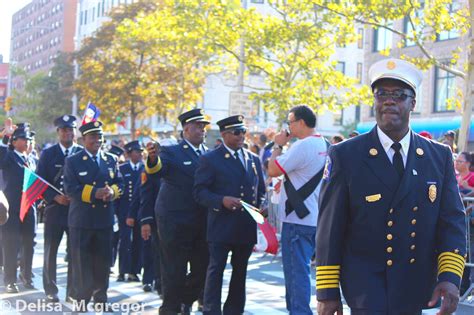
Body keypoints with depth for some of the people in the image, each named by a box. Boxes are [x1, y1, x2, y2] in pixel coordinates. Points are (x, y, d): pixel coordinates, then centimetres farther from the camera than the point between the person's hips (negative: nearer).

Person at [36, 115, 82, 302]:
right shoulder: (48, 154, 6)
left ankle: (73, 292, 13)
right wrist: (55, 197, -12)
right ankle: (51, 291, 15)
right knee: (50, 252, 4)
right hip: (54, 209, 0)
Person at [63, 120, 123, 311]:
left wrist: (112, 191, -14)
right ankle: (81, 303, 12)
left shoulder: (111, 160, 13)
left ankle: (101, 301, 22)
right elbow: (70, 189, -11)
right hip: (81, 221, -4)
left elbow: (120, 183, 9)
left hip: (105, 219, 4)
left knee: (103, 262, 11)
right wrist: (94, 193, -22)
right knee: (81, 264, 3)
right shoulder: (72, 161, -1)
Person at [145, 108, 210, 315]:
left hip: (202, 223, 5)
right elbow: (156, 171, -23)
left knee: (202, 268, 11)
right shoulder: (171, 152, -5)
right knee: (174, 270, 2)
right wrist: (153, 158, -45)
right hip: (175, 222, -5)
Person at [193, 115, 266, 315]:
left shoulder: (253, 159, 14)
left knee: (240, 271, 12)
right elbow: (199, 191, -8)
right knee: (216, 270, -3)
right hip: (221, 227, -5)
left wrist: (261, 206, 0)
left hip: (247, 227, 5)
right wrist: (222, 200, -22)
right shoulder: (210, 160, -2)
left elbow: (261, 190, 20)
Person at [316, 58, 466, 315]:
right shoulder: (345, 155, -6)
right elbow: (330, 226, -6)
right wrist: (327, 291, -7)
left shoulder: (440, 157, 3)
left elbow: (452, 219, 1)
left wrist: (450, 276, -15)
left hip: (417, 289, 3)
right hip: (365, 282, -3)